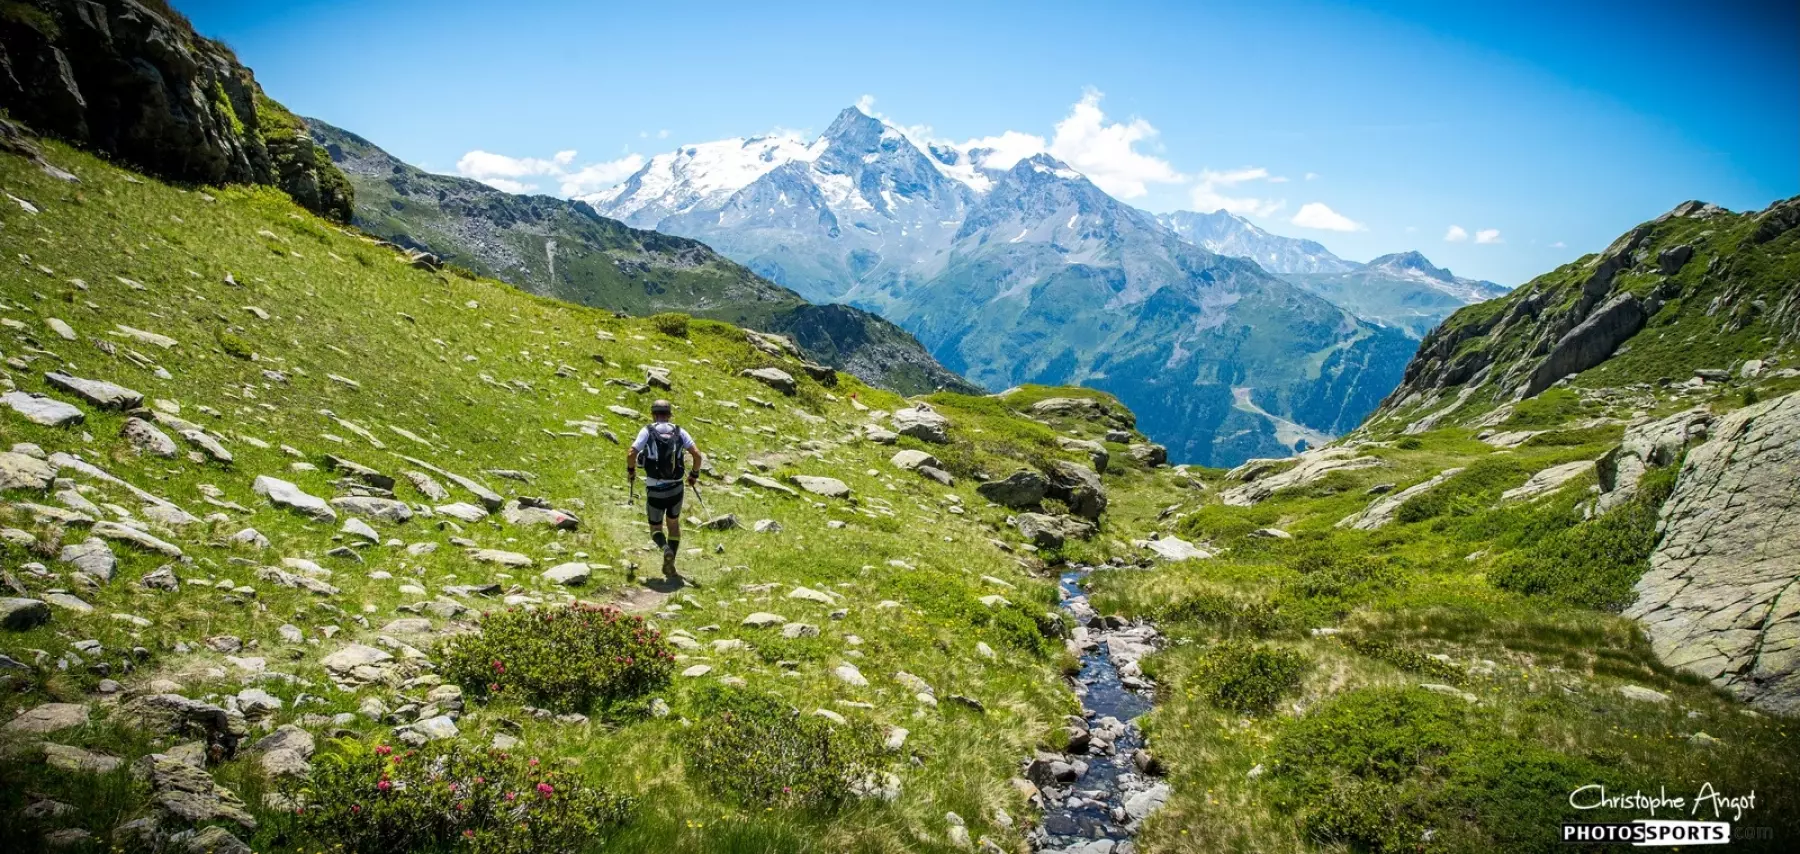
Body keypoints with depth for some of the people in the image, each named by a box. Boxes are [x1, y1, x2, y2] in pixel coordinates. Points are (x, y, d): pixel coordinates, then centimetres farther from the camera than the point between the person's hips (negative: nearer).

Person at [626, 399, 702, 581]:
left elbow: (631, 454, -13)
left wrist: (631, 471, 7)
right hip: (676, 489, 2)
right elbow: (697, 455, -7)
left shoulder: (647, 431, -3)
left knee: (656, 528, 16)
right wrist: (694, 474, 10)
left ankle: (666, 549, -17)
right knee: (674, 524, 23)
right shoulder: (679, 432, 2)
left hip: (655, 491, -2)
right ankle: (669, 566, 17)